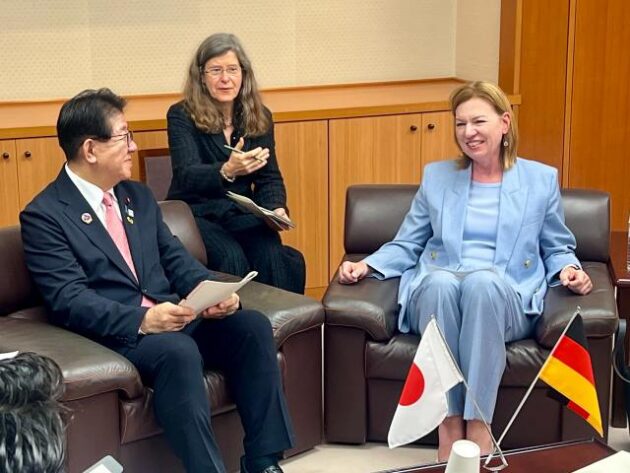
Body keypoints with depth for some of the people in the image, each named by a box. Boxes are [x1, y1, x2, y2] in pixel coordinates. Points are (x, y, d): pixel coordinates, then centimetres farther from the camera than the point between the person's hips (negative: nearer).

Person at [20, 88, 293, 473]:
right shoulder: (44, 216, -5)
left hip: (174, 316, 7)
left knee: (252, 325, -17)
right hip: (115, 332, -7)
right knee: (178, 351, -36)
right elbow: (70, 300, -14)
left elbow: (176, 259, 15)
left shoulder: (138, 195, 17)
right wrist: (141, 321, -28)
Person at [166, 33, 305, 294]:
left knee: (274, 257, -27)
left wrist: (278, 209, -15)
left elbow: (269, 177, 7)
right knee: (232, 258, -32)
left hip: (243, 213, 3)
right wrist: (227, 170, -40)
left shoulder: (259, 117, 7)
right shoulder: (181, 116, -7)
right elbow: (187, 175, -19)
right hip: (197, 214, -3)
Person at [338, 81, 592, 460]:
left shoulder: (541, 179, 16)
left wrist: (569, 270, -1)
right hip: (436, 294, 2)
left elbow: (557, 248, 22)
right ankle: (449, 424, -32)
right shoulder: (436, 176, 20)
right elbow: (406, 245, 21)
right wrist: (368, 266, 3)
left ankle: (479, 424, -34)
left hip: (506, 301, -1)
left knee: (483, 280, -39)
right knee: (440, 280, -37)